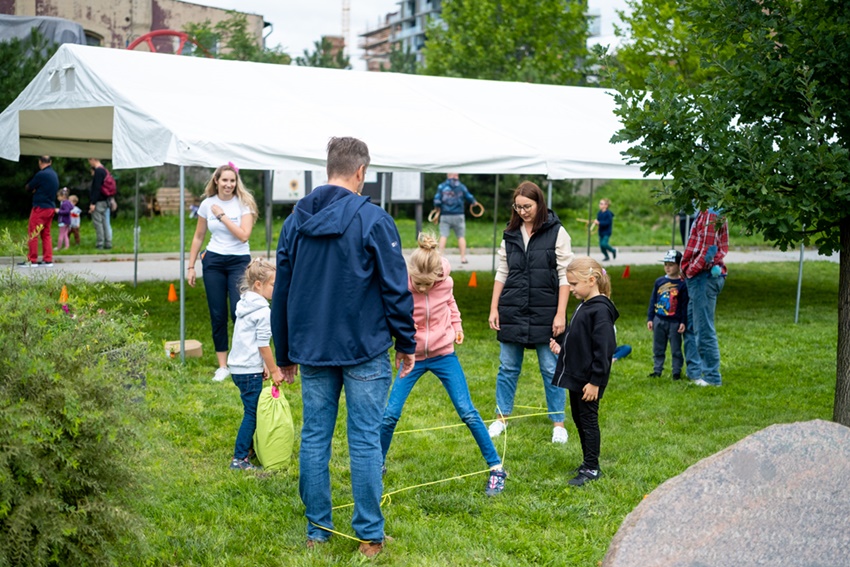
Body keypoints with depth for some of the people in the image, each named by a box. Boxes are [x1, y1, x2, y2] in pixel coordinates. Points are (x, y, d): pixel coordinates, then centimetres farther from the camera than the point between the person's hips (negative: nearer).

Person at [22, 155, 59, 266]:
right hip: (51, 207, 8)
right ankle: (48, 260, 10)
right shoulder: (54, 174, 10)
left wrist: (33, 189, 14)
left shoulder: (41, 174, -15)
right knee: (46, 234, 12)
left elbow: (29, 187, -6)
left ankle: (32, 260, -3)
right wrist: (37, 189, 5)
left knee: (33, 233, -2)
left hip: (40, 207, -8)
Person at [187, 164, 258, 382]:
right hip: (213, 261, 3)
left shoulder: (244, 203, -5)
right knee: (217, 316, 4)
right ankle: (222, 366, 12)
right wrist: (191, 266, 9)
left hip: (239, 261, -3)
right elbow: (198, 237, 12)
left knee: (239, 313, -12)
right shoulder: (207, 204, 4)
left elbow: (244, 235, -17)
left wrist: (222, 215, -15)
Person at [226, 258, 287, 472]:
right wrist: (274, 370, -6)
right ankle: (239, 459, -3)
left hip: (238, 366, 9)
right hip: (250, 370, -9)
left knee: (253, 410, 19)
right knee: (251, 413, -4)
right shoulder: (263, 311, -17)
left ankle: (250, 446, 29)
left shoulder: (245, 305, 12)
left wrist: (263, 366, 22)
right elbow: (263, 345, -16)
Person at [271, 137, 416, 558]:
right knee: (365, 439, 1)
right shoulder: (373, 220, -9)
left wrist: (284, 353, 20)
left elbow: (281, 291, 12)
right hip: (364, 349, -4)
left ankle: (317, 531, 15)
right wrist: (406, 342, 4)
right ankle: (369, 535, 6)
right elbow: (396, 288, -8)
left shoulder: (295, 221, 6)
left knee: (314, 437, 10)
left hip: (311, 350, 4)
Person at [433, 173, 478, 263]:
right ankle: (463, 257, 6)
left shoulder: (441, 186, -2)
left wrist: (437, 209, 11)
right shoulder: (462, 187, 1)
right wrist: (474, 202, 29)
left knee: (443, 236, 0)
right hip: (458, 215, 0)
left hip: (445, 215, 0)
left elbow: (437, 200, -8)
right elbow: (470, 198, 7)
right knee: (461, 236, 7)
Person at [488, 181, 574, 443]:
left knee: (551, 369, 2)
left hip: (545, 313, -3)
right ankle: (502, 417, 22)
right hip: (512, 311, 4)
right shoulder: (510, 235, 9)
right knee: (508, 368, 9)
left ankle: (558, 423, 11)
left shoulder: (557, 233, -3)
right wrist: (493, 308, 6)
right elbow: (501, 273, 12)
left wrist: (560, 314, -10)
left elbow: (564, 276, -5)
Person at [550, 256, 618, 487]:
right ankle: (588, 463, 27)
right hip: (575, 376, 10)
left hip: (589, 381, -10)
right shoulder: (583, 306, 11)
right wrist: (561, 346, 6)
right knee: (578, 419, 16)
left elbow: (603, 349, -21)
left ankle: (591, 468, 8)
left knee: (588, 420, -1)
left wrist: (595, 381, -21)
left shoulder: (600, 310, -19)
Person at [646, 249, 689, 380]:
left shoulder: (682, 284, -5)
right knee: (658, 348, 11)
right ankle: (657, 370, 20)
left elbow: (685, 305, -4)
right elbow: (652, 301, 10)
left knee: (676, 349, 4)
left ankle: (677, 372, 12)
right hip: (659, 320, 4)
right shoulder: (659, 282, 7)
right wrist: (649, 318, 7)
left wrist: (683, 322, -8)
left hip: (674, 322, -4)